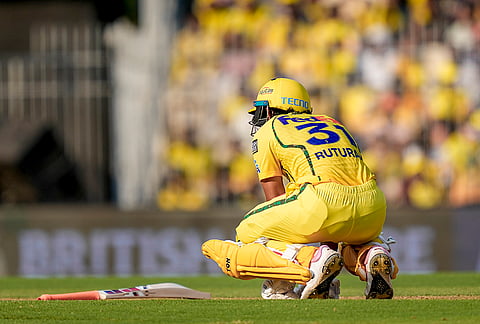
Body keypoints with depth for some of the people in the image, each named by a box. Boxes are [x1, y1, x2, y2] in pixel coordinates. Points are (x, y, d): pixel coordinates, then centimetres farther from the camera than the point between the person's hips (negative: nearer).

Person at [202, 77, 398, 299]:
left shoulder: (267, 131, 19)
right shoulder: (331, 123, 34)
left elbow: (275, 198, 18)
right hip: (373, 206, 5)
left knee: (247, 236, 13)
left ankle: (313, 258, -13)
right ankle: (372, 255, 2)